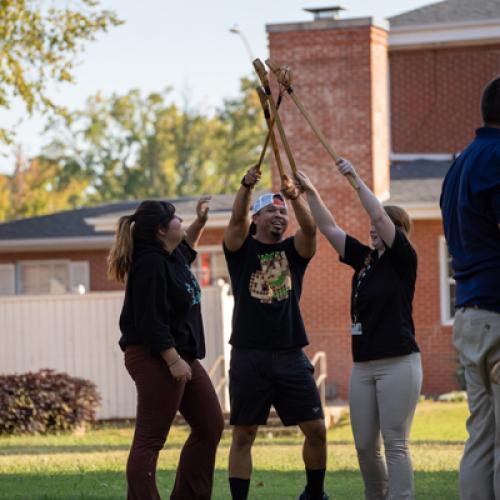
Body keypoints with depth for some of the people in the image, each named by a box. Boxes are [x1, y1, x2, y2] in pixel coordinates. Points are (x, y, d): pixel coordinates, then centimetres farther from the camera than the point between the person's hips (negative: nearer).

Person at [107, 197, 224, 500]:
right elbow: (151, 321, -24)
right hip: (156, 358, -11)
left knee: (210, 426, 14)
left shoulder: (172, 256, 12)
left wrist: (200, 222, 27)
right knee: (151, 439, -9)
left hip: (183, 356, 11)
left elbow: (187, 248, 40)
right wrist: (173, 360, -25)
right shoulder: (151, 264, -19)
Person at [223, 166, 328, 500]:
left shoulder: (294, 250, 11)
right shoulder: (242, 248, 7)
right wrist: (246, 186, -31)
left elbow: (310, 228, -9)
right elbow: (237, 219, -13)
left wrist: (296, 198, -28)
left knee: (316, 429, 2)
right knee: (243, 435, -1)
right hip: (249, 356, -2)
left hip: (291, 356, 2)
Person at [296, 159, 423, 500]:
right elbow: (329, 228, 15)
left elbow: (380, 216, -16)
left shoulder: (404, 260, -4)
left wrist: (356, 179, -13)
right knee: (365, 445, 7)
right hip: (363, 366, 7)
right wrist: (311, 192, 8)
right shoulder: (364, 259, 14)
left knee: (395, 444, -9)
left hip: (398, 363, -7)